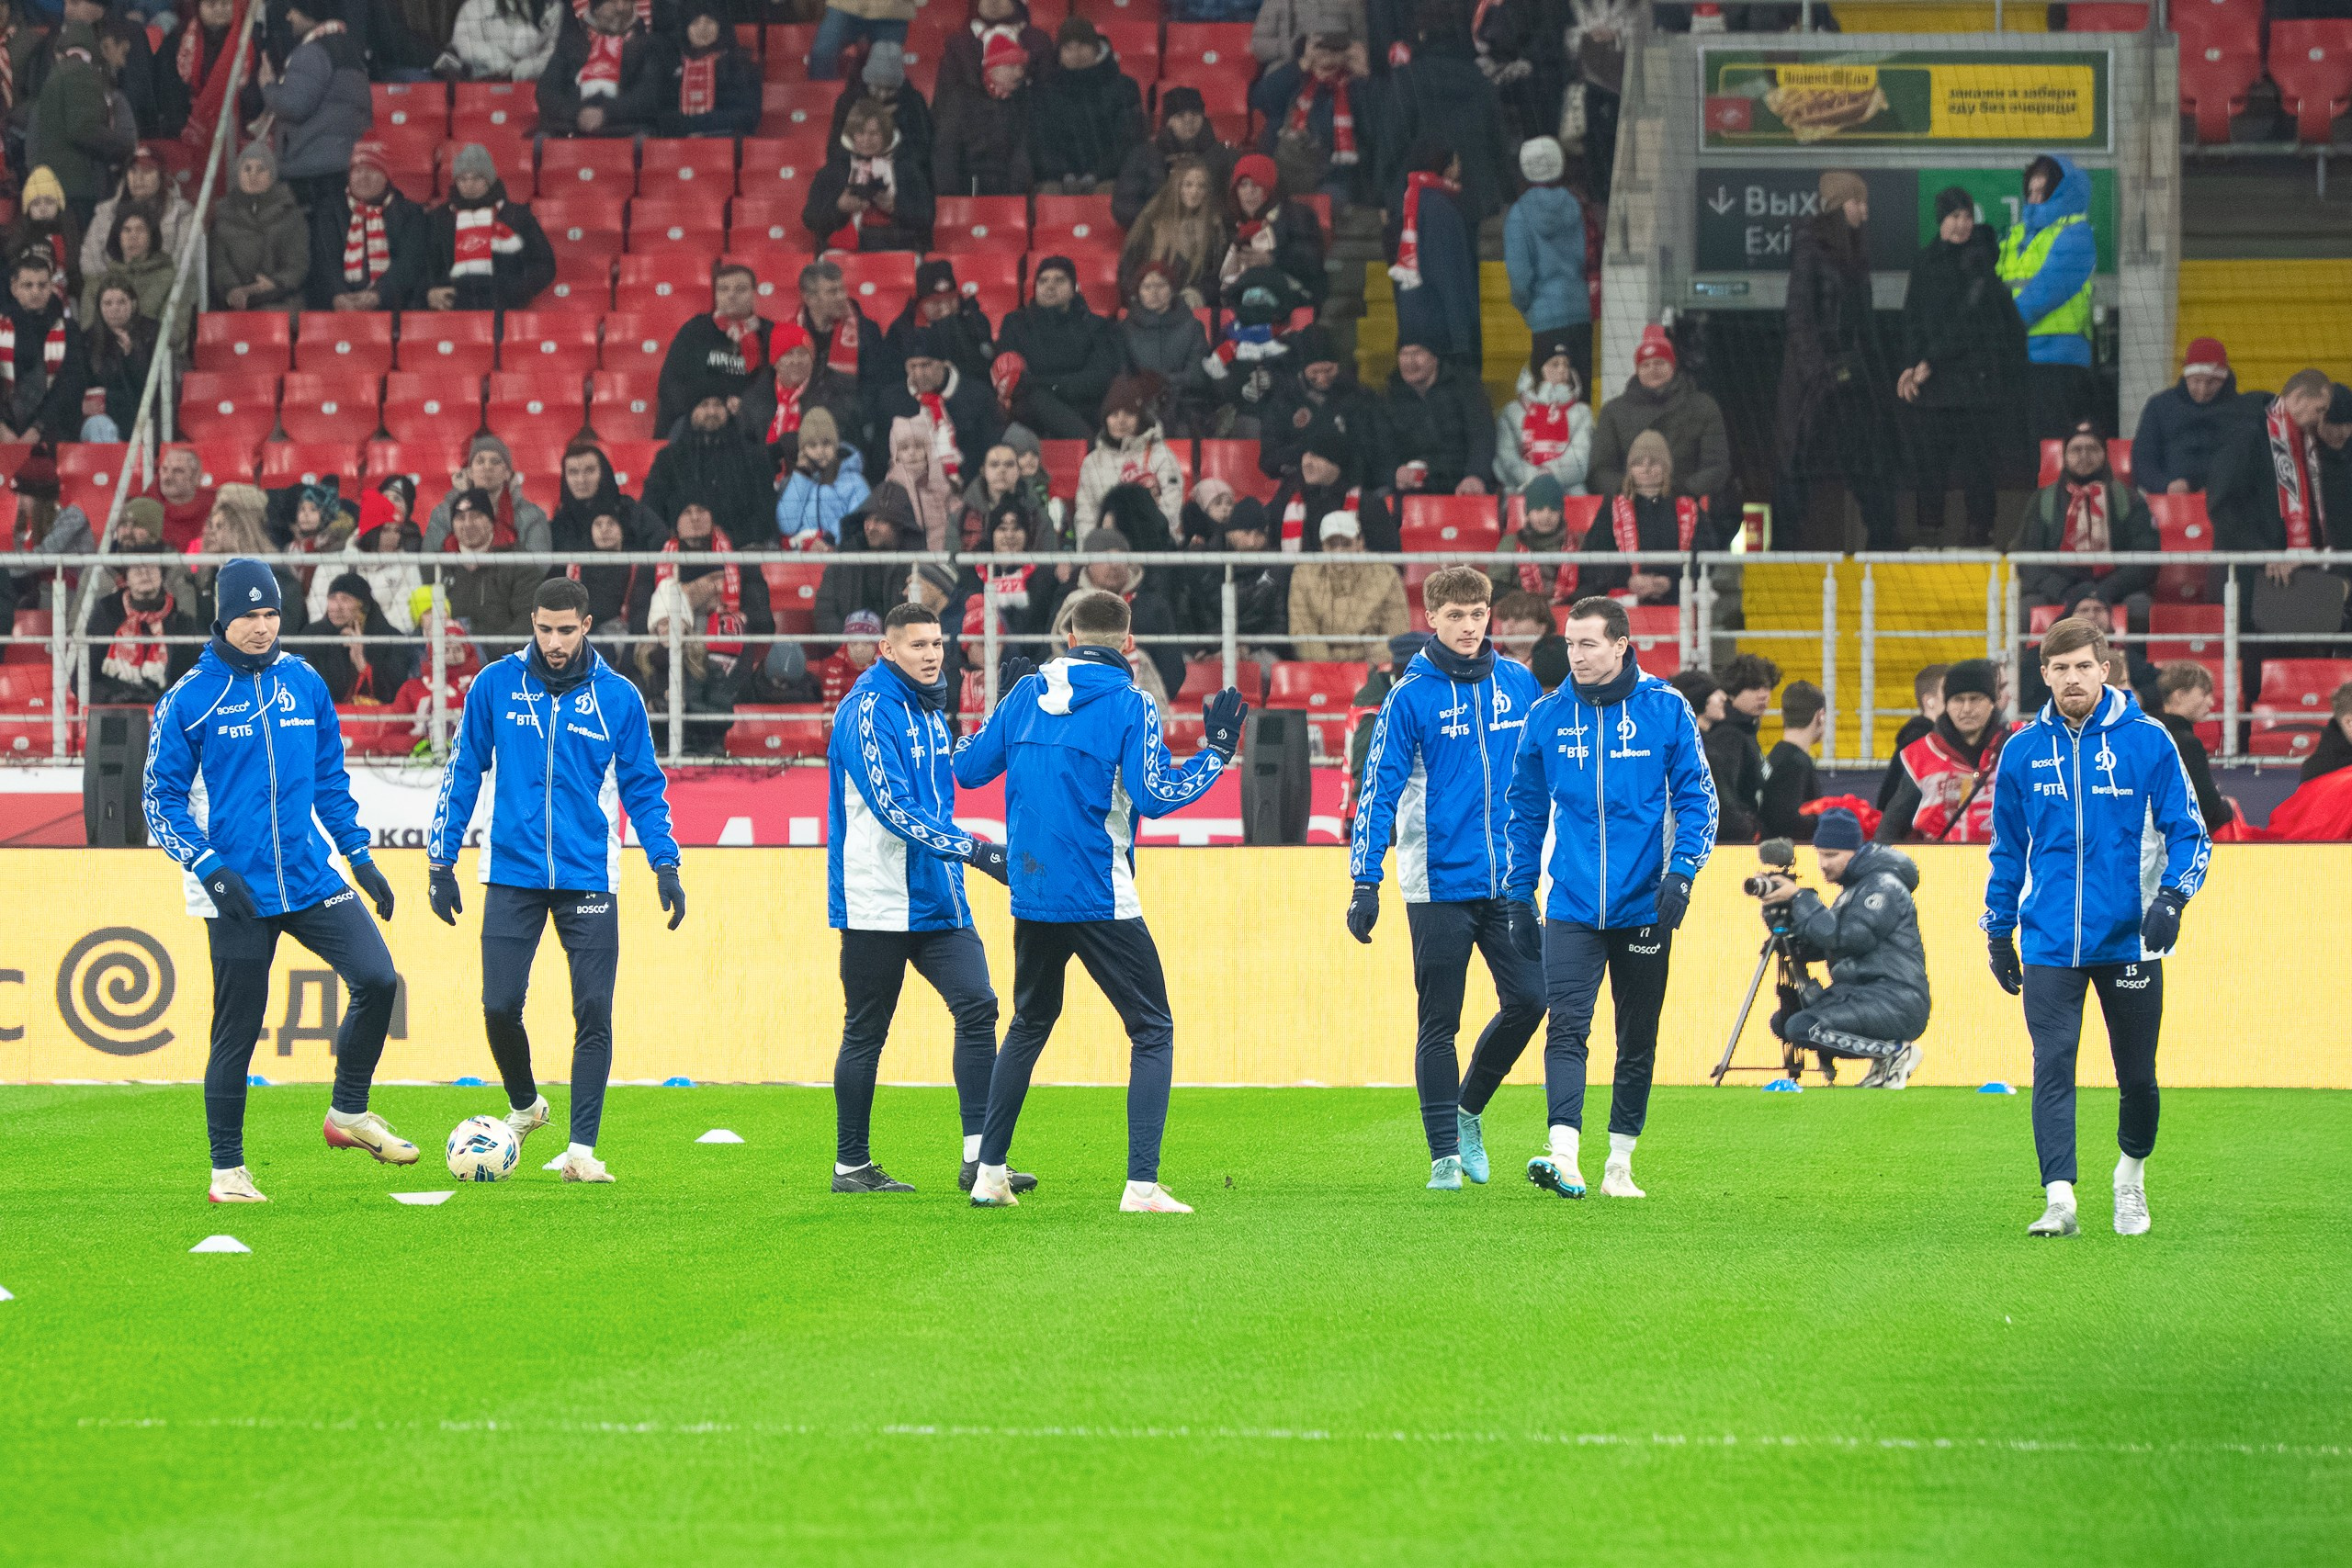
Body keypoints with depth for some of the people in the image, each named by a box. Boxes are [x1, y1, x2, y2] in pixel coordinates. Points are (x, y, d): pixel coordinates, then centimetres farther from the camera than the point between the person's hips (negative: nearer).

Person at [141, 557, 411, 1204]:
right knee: (237, 1030, 1)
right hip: (239, 893, -3)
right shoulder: (189, 699, -5)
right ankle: (227, 1170, 13)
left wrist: (359, 854, 13)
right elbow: (160, 797, -3)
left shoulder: (304, 683, 7)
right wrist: (208, 865, -15)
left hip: (312, 878, 3)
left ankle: (348, 1112, 6)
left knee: (377, 979, -14)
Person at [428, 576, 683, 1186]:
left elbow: (644, 786, 8)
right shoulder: (496, 685, 1)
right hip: (512, 876, 0)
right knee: (500, 1007, -5)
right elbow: (463, 773, 8)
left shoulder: (618, 698, 1)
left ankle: (582, 1148, 1)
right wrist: (441, 862, 6)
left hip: (588, 879, 0)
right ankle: (524, 1106, 24)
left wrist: (665, 862, -3)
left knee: (593, 1014, -5)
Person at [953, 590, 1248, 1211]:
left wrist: (1004, 707, 29)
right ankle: (1142, 1186, -12)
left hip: (1031, 897, 5)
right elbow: (1155, 795, -17)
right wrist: (1216, 752, -4)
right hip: (1100, 898, -5)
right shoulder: (1129, 704, -8)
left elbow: (968, 768, 14)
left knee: (1028, 1025, 23)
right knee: (1153, 1031, 1)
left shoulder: (1027, 693, 6)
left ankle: (989, 1173, 21)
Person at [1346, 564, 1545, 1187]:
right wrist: (1365, 884, -12)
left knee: (1527, 999, -4)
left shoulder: (1518, 684, 7)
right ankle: (1445, 1153, 8)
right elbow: (1378, 790, -7)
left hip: (1508, 880, 3)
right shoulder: (1410, 696, -5)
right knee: (1440, 1023, 1)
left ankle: (1467, 1109, 19)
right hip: (1438, 885, -3)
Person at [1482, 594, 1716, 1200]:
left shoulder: (1665, 709, -1)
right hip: (1572, 906, 0)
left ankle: (1620, 1164, 18)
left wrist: (1681, 870, -12)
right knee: (1566, 1027, -15)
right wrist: (1518, 896, 10)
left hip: (1644, 905, 0)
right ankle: (1563, 1156, -25)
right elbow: (1526, 811, 12)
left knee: (1638, 1041, 8)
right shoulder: (1546, 718, 4)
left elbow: (1696, 797, 1)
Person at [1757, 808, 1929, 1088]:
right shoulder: (1850, 890, 20)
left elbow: (1846, 938, -20)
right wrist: (1780, 909, 2)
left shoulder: (1884, 886, -9)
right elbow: (1809, 950, 17)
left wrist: (1800, 899, -14)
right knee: (1782, 1020, 12)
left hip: (1896, 1000, -10)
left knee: (1803, 1028, -23)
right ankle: (1885, 1057, 10)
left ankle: (1896, 1052, -10)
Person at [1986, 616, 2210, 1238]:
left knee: (2137, 1075, 7)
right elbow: (2008, 848, 17)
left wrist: (2172, 895, -15)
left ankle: (2131, 1176, 33)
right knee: (2052, 1065, -13)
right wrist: (1998, 930, 17)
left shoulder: (2147, 740, -2)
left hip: (2130, 940, -1)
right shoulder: (2022, 751, 6)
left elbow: (2189, 831, 1)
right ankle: (2059, 1200, -17)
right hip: (2049, 945, 1)